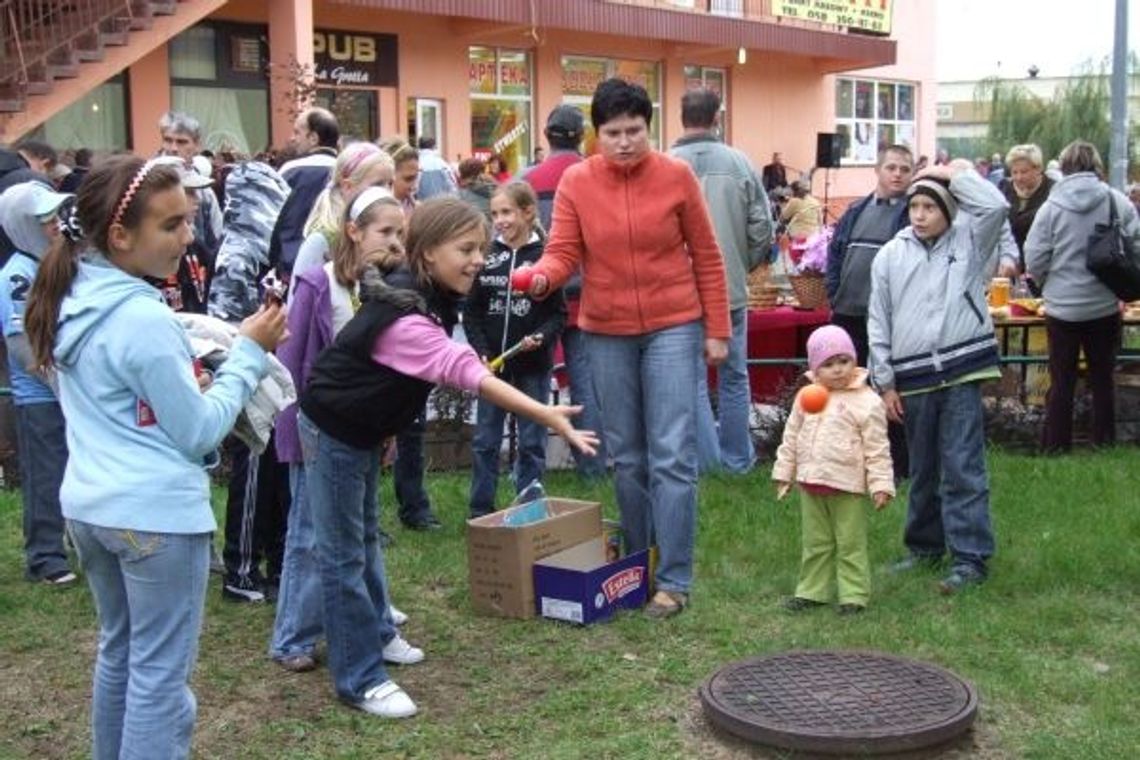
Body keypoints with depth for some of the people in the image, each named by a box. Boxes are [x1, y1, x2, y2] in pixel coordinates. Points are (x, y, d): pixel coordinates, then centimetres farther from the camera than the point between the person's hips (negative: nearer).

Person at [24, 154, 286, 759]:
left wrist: (187, 374, 8)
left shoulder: (71, 301, 6)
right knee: (160, 673, 2)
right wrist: (249, 353, -10)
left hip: (89, 506, 9)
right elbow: (199, 433, -15)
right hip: (157, 513, -9)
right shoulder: (145, 318, -21)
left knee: (119, 652, 23)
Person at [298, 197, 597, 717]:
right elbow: (468, 374, -42)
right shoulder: (404, 319, -33)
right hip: (332, 433, -9)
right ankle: (360, 679, 3)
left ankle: (374, 634, 38)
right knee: (343, 554, -3)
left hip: (365, 430, 9)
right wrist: (547, 416, -48)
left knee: (365, 537, 22)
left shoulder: (433, 300, -3)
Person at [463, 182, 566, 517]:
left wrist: (541, 337, -21)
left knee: (532, 442, 7)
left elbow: (559, 313, -4)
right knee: (485, 440, 9)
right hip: (493, 362, 2)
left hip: (533, 364, -2)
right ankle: (480, 512, 20)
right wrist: (481, 351, -7)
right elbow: (471, 311, 4)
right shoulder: (486, 256, 1)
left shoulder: (545, 256, -7)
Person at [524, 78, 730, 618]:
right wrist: (542, 276, -30)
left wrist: (717, 330, -1)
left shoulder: (676, 176, -5)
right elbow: (563, 252, -7)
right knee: (626, 457, 13)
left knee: (672, 456, -6)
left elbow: (706, 257, 0)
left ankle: (674, 580, 1)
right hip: (606, 333, 2)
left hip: (673, 327, -2)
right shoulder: (576, 182, -2)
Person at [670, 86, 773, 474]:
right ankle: (737, 457, 22)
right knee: (734, 376, 14)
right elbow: (762, 228, -1)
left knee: (692, 379, 6)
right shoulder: (739, 163, -4)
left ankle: (706, 460, 7)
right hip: (732, 289, 2)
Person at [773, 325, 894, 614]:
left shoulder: (867, 402, -9)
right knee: (815, 543, 15)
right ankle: (812, 591, 25)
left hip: (849, 488, -5)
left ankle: (853, 595, 13)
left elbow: (878, 449, -9)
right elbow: (791, 438, 13)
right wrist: (783, 473, 13)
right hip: (810, 485, 5)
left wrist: (881, 484, -13)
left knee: (850, 544, 4)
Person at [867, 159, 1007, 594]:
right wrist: (885, 382, 3)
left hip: (960, 374, -2)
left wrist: (956, 174, -5)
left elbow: (995, 206, -18)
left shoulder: (968, 240, 3)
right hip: (912, 379, 3)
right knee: (922, 469, 14)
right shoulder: (890, 256, 6)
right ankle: (925, 546, 28)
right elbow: (879, 323, 6)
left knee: (963, 468, -5)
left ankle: (970, 558, -1)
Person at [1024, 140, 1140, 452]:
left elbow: (1034, 261, -10)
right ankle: (1103, 439, 26)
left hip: (1063, 307, -1)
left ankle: (1056, 445, 16)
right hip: (1105, 306, 1)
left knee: (1062, 380, 10)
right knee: (1102, 376, 16)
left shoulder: (1051, 207, -11)